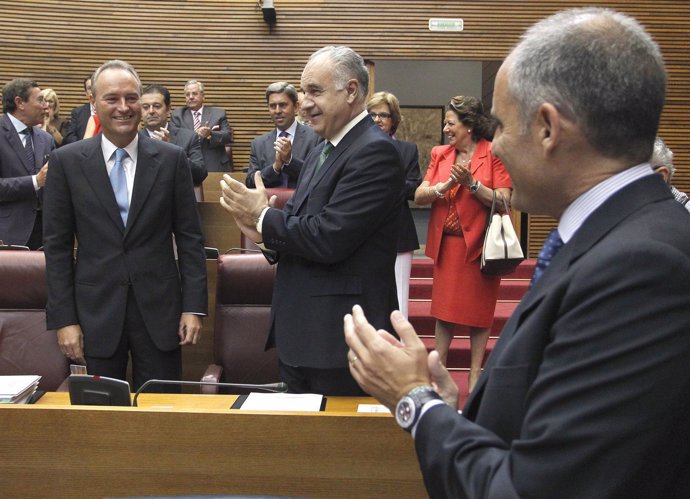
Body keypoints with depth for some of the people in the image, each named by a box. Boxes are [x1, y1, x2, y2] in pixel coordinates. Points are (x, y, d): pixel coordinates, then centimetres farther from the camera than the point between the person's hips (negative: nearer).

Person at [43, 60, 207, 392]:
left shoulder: (171, 159, 0)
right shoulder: (66, 161, 0)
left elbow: (189, 238, 2)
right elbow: (57, 245, 1)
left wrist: (194, 306, -2)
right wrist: (63, 318, -3)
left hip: (159, 310, 0)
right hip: (96, 311, 0)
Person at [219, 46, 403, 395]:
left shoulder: (374, 151, -16)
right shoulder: (320, 154, 15)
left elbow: (329, 238, -23)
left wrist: (263, 216, -9)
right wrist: (264, 231, -7)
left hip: (339, 340, -9)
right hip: (299, 334, 9)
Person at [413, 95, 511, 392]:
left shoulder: (494, 154, -6)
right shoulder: (440, 154, 8)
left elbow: (504, 201, -13)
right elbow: (419, 196, -1)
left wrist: (472, 183, -22)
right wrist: (445, 186, -17)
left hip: (479, 245, -4)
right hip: (447, 245, 4)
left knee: (478, 311, 5)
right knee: (445, 309, 10)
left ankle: (475, 373, 16)